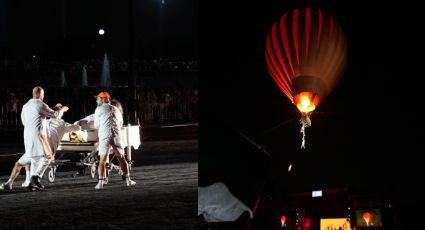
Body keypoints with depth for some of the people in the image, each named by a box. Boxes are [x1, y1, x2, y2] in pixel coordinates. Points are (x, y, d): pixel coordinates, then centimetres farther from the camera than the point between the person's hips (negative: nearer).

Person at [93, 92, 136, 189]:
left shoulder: (99, 109, 6)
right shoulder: (116, 110, 21)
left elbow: (96, 125, 9)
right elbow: (121, 124, 25)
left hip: (105, 135, -4)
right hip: (116, 135, 4)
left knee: (102, 160, -3)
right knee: (121, 158, 14)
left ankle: (100, 183, -12)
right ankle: (128, 180, 14)